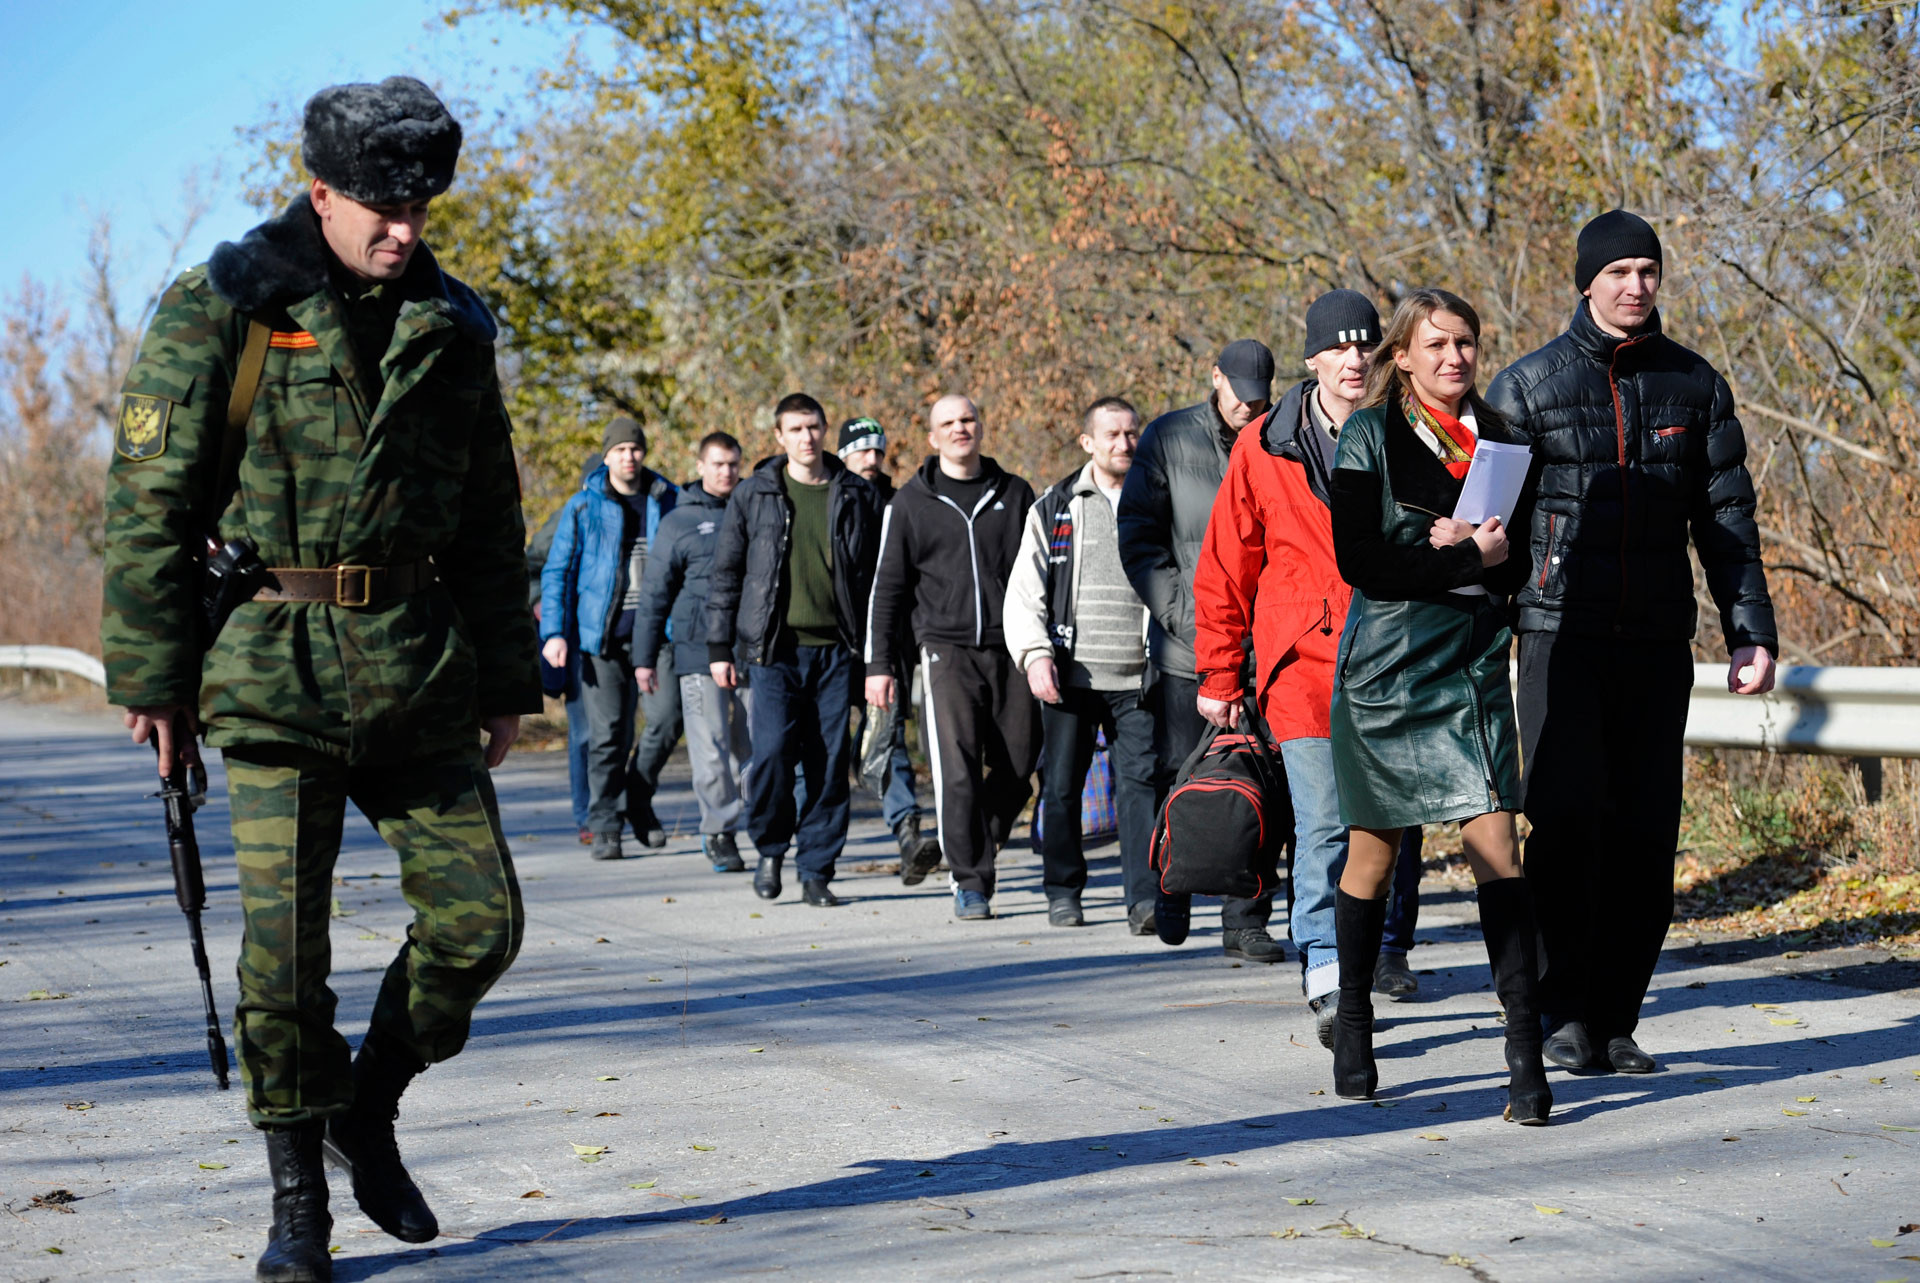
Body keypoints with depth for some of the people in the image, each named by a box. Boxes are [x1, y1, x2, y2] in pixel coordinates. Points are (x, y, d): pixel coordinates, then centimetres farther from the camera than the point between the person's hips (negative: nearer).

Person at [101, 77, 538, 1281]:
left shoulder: (451, 327, 10)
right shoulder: (222, 311, -4)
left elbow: (491, 521, 17)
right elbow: (152, 501, -4)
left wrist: (506, 680, 15)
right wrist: (153, 673, -7)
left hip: (419, 673, 4)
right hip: (274, 670, -4)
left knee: (480, 919, 1)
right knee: (285, 946, -4)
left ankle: (367, 1108, 26)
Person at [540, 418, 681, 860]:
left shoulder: (669, 501, 9)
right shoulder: (584, 507, 4)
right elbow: (557, 571, 4)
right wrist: (553, 632, -6)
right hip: (601, 633, -1)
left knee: (667, 717, -10)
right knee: (606, 732, -2)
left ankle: (638, 795, 16)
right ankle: (605, 825, 8)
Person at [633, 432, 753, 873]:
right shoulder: (679, 523, 6)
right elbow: (655, 595, 8)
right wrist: (645, 658, 5)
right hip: (699, 651, -2)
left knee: (756, 745, 2)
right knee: (711, 749, -5)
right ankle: (719, 833, 3)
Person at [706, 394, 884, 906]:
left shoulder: (857, 497, 8)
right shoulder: (753, 495, 6)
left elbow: (878, 577, 11)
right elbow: (725, 574, 9)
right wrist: (719, 648, 4)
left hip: (836, 650, 1)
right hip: (775, 651, -1)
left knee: (829, 764, 0)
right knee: (773, 753, -12)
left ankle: (816, 869, 10)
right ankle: (770, 849, 12)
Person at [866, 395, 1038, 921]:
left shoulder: (1014, 494, 12)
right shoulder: (912, 502, 7)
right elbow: (888, 587, 8)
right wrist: (880, 665, 3)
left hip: (1010, 649, 2)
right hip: (948, 649, -2)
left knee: (1016, 769, 2)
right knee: (958, 771, -12)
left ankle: (976, 847, 25)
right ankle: (971, 881, -6)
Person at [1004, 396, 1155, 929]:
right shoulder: (1055, 508, 7)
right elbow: (1023, 591, 4)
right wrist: (1035, 654, -12)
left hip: (1138, 679, -1)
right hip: (1069, 675, 1)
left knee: (1141, 782, -10)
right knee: (1062, 787, 6)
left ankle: (1144, 898, -13)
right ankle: (1063, 891, 21)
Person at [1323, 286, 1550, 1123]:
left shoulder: (1497, 437, 11)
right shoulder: (1370, 435, -2)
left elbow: (1522, 561, 11)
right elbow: (1359, 560, -11)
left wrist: (1471, 550, -10)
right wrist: (1467, 562, -14)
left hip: (1474, 668, 2)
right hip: (1387, 668, -2)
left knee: (1495, 846, -10)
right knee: (1373, 854, 8)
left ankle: (1525, 1052, -13)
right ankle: (1353, 1027, 27)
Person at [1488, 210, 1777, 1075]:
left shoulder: (1694, 385, 10)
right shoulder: (1529, 385, 3)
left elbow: (1727, 518, 12)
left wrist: (1751, 633, 4)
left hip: (1658, 644, 3)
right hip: (1562, 635, -3)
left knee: (1646, 834, 2)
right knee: (1567, 817, -13)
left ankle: (1615, 1021, 9)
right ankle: (1564, 1012, -5)